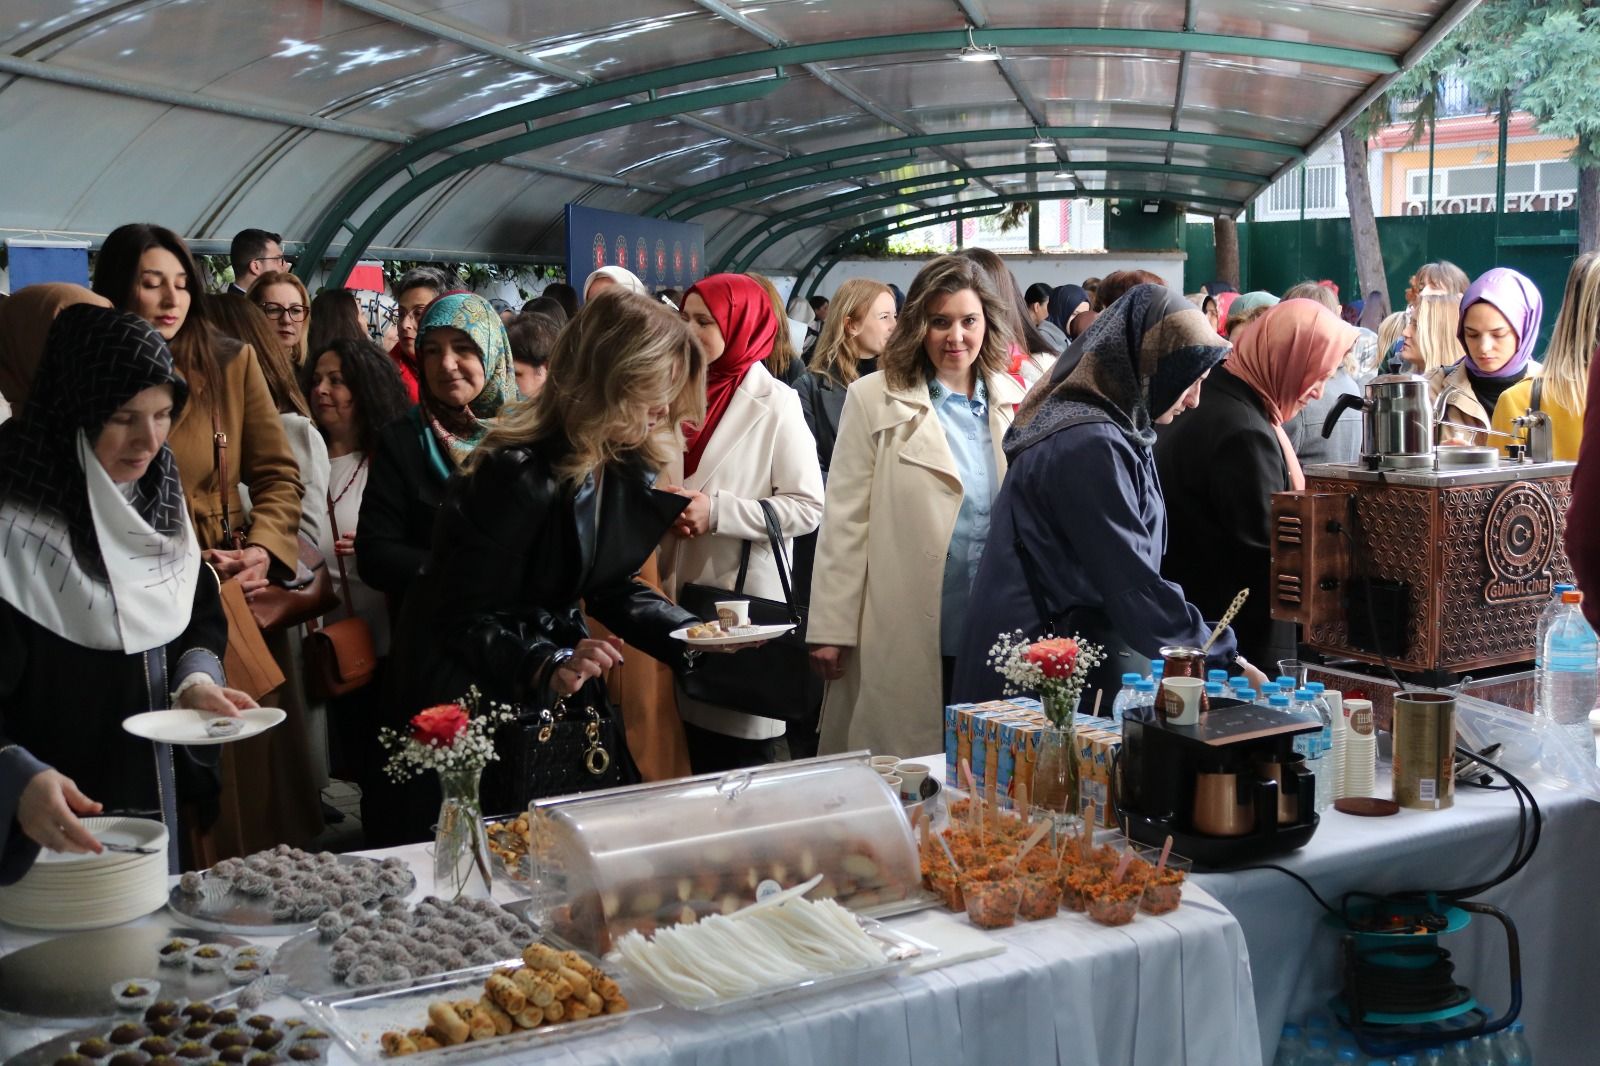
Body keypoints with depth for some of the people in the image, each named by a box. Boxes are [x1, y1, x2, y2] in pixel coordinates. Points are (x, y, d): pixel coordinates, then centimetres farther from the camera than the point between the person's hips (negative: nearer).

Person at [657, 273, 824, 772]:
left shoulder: (774, 403, -7)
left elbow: (807, 507, -13)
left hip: (745, 599, -5)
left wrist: (718, 512, -19)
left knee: (743, 755, 2)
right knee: (694, 754, 12)